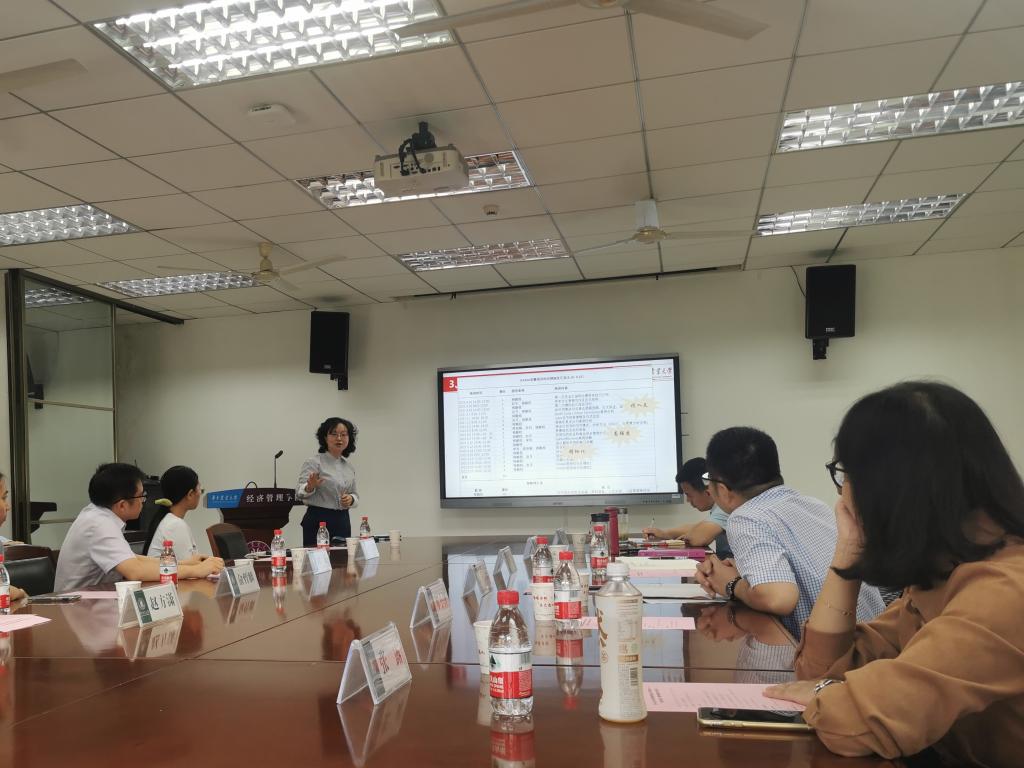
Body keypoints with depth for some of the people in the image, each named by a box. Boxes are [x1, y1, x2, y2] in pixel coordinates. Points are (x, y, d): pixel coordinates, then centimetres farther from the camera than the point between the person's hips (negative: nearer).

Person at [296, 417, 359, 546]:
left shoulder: (348, 466, 12)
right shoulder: (314, 463, -7)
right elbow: (300, 493, -16)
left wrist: (351, 499, -5)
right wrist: (310, 487, -38)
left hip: (343, 522, 6)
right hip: (318, 521, -6)